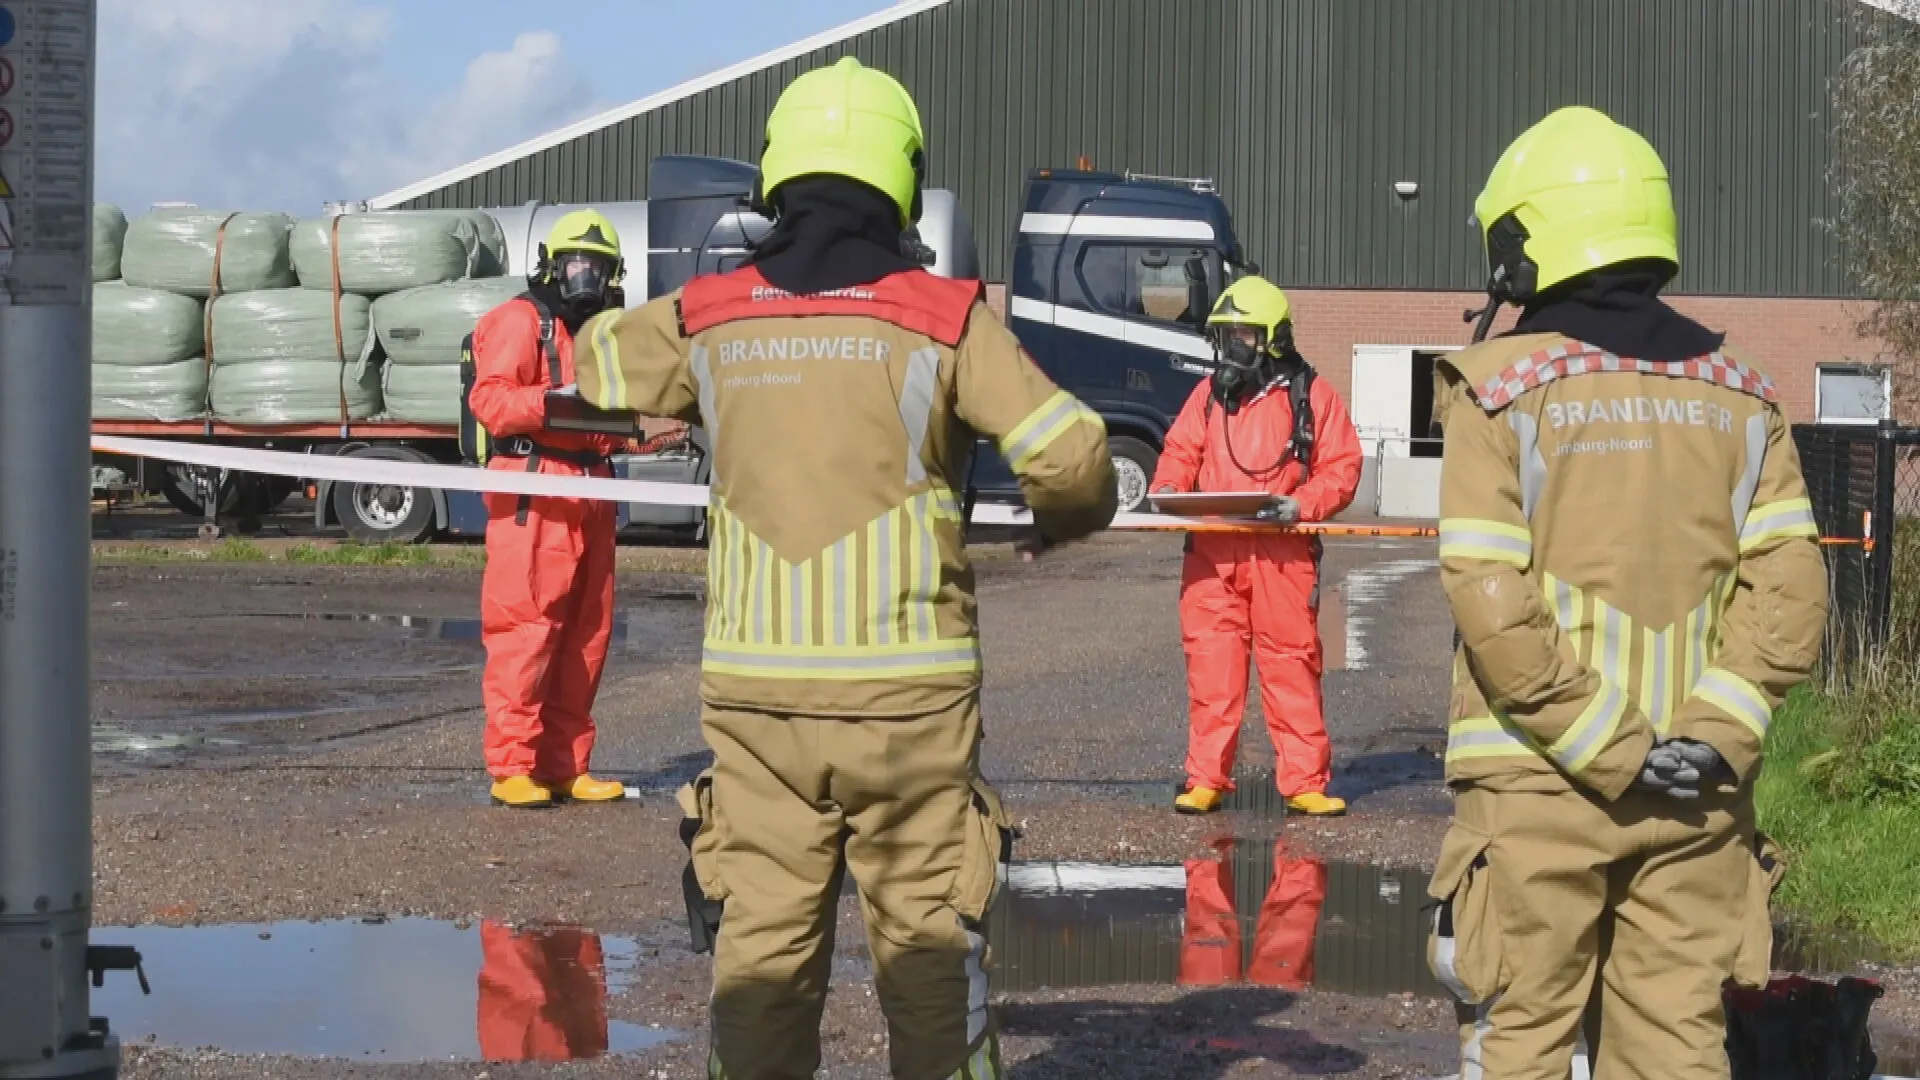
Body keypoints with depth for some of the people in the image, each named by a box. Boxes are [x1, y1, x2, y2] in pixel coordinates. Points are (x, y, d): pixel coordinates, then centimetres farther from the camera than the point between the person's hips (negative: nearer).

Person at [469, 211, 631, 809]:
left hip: (591, 495, 8)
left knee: (586, 632, 8)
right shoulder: (520, 321, -2)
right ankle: (512, 767, -9)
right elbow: (488, 400, -15)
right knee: (525, 629, -11)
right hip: (534, 490, -8)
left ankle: (564, 766, 14)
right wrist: (552, 399, -28)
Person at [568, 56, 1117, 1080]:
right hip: (905, 687, -3)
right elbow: (1072, 456, -10)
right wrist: (1065, 517, 12)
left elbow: (600, 364, 23)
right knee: (929, 938, 7)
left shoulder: (705, 317, 3)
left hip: (752, 686, 3)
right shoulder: (943, 318, -7)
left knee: (764, 939, 10)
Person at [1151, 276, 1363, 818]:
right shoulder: (1210, 393, 15)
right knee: (1210, 663, 0)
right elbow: (1181, 451, 20)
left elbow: (1342, 468, 2)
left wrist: (1301, 504, -15)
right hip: (1212, 553, 3)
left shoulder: (1311, 395, 5)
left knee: (1291, 663, -1)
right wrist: (1168, 488, -2)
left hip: (1282, 552, -3)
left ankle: (1305, 782, 5)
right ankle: (1206, 780, 6)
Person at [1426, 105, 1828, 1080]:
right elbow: (1789, 587, -2)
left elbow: (1491, 600, -14)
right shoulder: (1738, 393, 6)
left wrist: (1605, 750, -12)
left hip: (1541, 779, -3)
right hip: (1701, 787, 3)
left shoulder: (1502, 387, -6)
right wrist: (1720, 732, -8)